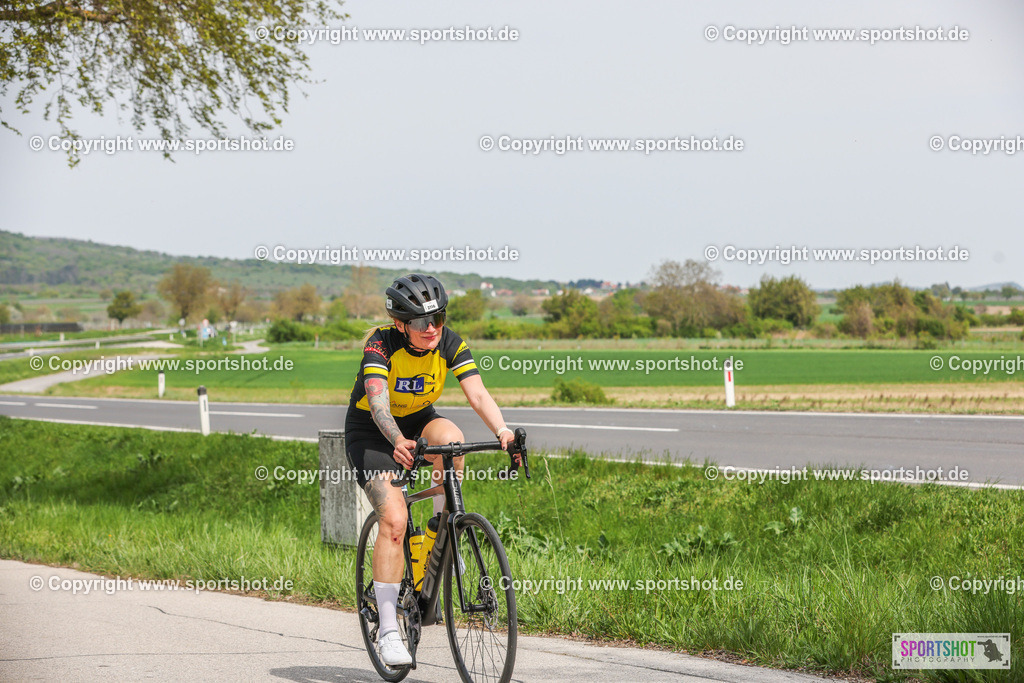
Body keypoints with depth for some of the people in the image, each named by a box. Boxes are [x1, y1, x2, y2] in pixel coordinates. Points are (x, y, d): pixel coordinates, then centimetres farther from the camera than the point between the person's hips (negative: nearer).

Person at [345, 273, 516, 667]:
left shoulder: (450, 344, -17)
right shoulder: (381, 344, -27)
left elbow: (478, 394, -27)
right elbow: (378, 403, -40)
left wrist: (502, 431, -46)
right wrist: (397, 442, -59)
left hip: (417, 421, 4)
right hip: (371, 432, -4)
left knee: (449, 436, -33)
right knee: (394, 518, -22)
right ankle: (387, 630, -16)